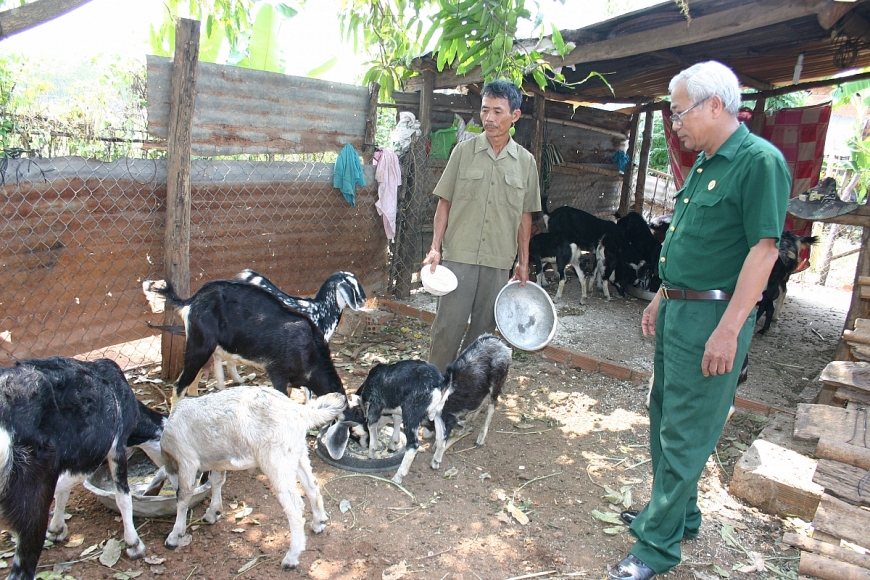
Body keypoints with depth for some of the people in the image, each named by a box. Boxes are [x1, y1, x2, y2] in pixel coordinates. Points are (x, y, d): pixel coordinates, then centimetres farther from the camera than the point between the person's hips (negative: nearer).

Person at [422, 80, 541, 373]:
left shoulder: (525, 161, 5)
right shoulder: (464, 151, 0)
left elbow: (525, 216, 10)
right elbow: (444, 203, 2)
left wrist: (523, 263, 9)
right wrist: (435, 247, -6)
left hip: (499, 261, 2)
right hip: (459, 256, -2)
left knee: (483, 328, 10)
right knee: (448, 324, -2)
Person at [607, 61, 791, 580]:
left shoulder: (760, 161, -15)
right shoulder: (705, 164, 14)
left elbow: (764, 249, -20)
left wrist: (729, 329, -24)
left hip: (712, 315, -9)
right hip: (677, 309, 10)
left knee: (685, 431, -2)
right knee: (666, 416, 18)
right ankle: (679, 512, 35)